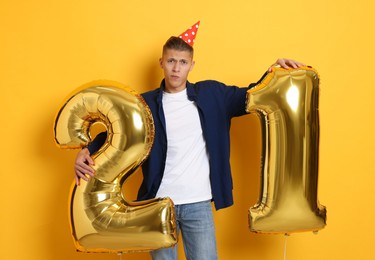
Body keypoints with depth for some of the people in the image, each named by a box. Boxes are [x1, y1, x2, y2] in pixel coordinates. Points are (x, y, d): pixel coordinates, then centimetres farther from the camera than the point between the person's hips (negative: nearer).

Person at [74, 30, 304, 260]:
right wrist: (87, 151, -17)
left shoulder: (212, 94, 2)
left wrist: (275, 70, -7)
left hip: (199, 203, 0)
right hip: (158, 203, 1)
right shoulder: (145, 103, 2)